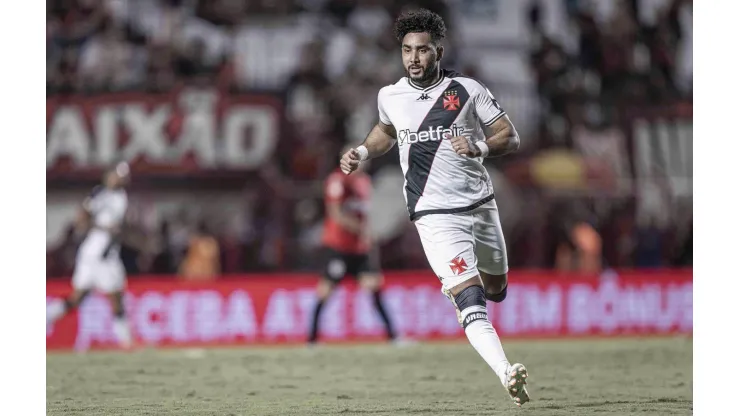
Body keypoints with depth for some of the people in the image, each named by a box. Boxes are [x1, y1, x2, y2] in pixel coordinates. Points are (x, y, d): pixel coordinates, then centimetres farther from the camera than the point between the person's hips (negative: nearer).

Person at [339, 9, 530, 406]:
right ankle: (507, 375, -34)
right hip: (436, 215, -2)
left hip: (480, 205, 2)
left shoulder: (467, 90, -3)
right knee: (470, 302, -21)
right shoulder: (390, 96, 2)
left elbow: (510, 137, -1)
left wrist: (480, 147, -20)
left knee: (496, 290, 21)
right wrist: (362, 152, 8)